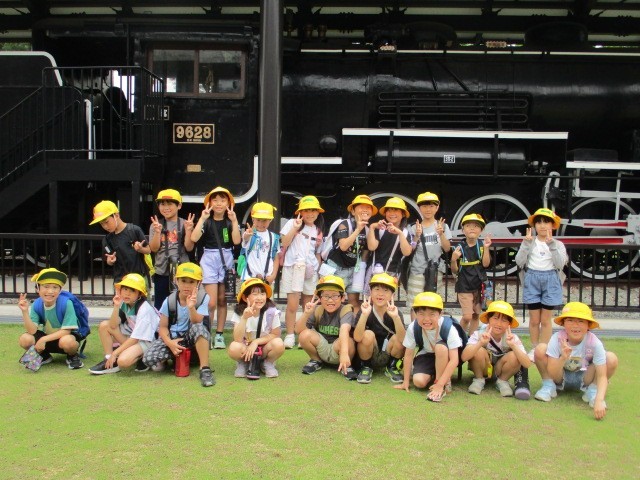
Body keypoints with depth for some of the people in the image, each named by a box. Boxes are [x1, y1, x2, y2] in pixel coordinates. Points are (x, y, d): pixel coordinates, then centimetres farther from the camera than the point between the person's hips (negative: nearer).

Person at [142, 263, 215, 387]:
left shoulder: (202, 298, -10)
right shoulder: (169, 301, -5)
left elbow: (197, 323, -19)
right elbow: (163, 327, -2)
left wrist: (191, 307, -38)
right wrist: (169, 342, -22)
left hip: (193, 339, -2)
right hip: (173, 338, 2)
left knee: (198, 328, -38)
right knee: (149, 358, -25)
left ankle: (205, 369, -29)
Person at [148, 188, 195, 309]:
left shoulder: (185, 224, -1)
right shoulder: (155, 225, 3)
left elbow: (189, 248, -5)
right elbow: (154, 249, -3)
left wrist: (188, 230, -18)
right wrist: (157, 232, -17)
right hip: (162, 271, 1)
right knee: (160, 305, 7)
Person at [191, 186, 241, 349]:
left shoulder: (230, 221, 7)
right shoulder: (206, 221, 2)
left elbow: (237, 241, -10)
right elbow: (194, 238, -16)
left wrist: (234, 220, -15)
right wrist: (202, 218, -17)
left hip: (226, 259, 2)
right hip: (209, 259, -2)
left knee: (222, 300, 7)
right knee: (211, 302, -9)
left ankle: (219, 335, 15)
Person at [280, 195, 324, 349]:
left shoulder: (318, 230, 17)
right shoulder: (292, 223, 4)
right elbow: (284, 244, -5)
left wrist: (318, 269, 13)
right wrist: (295, 228, -12)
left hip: (310, 270, 4)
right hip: (293, 267, -4)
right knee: (292, 305, -10)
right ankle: (290, 336, -2)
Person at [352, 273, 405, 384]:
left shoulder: (395, 312, -13)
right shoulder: (365, 311, -16)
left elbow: (403, 339, -29)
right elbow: (357, 338, -30)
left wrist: (395, 317, -43)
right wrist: (364, 314, -42)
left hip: (387, 357, 1)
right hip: (368, 356, -1)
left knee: (397, 339, -26)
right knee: (368, 334, -29)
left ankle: (391, 367, 3)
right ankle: (366, 367, -3)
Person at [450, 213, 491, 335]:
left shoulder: (482, 245, -2)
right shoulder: (460, 248, -6)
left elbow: (485, 264, -12)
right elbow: (455, 271, -2)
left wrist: (486, 248, -22)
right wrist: (454, 260, -21)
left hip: (479, 286, 2)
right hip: (464, 287, -2)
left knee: (476, 315, 11)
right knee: (467, 316, -9)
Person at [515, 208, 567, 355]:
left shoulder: (558, 244, 1)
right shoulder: (529, 242, 2)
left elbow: (560, 264, -13)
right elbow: (519, 262, -7)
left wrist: (551, 244, -21)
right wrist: (526, 243, -16)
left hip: (550, 280, -1)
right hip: (532, 279, 1)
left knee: (545, 320, 5)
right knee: (534, 320, 7)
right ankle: (534, 348, 19)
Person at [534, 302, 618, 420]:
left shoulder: (594, 342, -25)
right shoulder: (557, 338, -24)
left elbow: (602, 375, -27)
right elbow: (552, 374, -23)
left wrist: (599, 400, -44)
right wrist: (563, 358, -43)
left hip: (584, 379, 0)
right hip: (560, 378, 0)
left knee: (611, 359, -25)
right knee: (541, 349, -26)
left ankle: (592, 390, -1)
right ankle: (548, 386, -3)